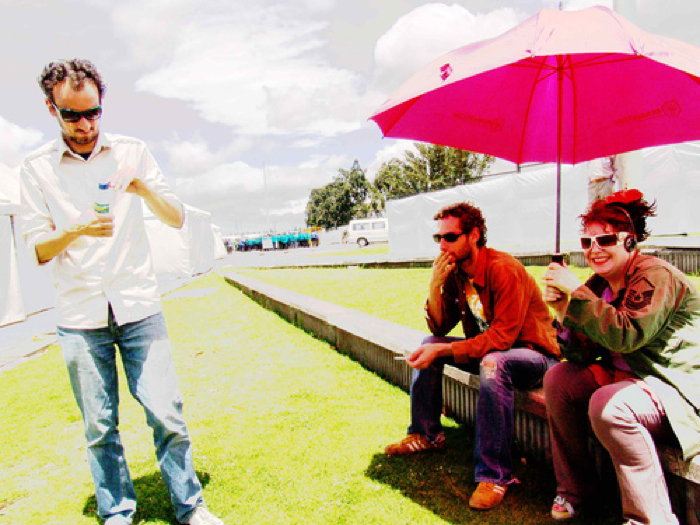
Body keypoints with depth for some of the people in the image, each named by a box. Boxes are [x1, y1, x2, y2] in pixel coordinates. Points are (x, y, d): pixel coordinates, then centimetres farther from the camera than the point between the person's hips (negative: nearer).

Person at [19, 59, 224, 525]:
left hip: (139, 307, 0)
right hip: (79, 317, 1)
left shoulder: (131, 151, 6)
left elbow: (178, 219, 4)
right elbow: (39, 250, 4)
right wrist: (77, 230, -16)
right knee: (100, 427, 8)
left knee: (167, 414, 0)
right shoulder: (37, 167, 6)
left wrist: (144, 188, -14)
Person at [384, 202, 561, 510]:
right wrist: (435, 286, -17)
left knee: (492, 363, -37)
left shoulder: (504, 269, -25)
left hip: (534, 354, -8)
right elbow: (440, 328, -1)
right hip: (486, 349, 8)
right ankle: (426, 435, 11)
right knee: (429, 345, -1)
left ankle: (494, 475, -26)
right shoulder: (455, 272, -2)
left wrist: (442, 351, -32)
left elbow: (500, 338, -29)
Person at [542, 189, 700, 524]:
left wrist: (575, 292, -29)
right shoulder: (599, 285, 4)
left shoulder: (656, 276, -17)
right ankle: (575, 489, 11)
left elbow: (627, 335, -34)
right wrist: (562, 309, -16)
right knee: (558, 378, -3)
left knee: (608, 404, -31)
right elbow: (584, 357, -1)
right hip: (624, 376, 8)